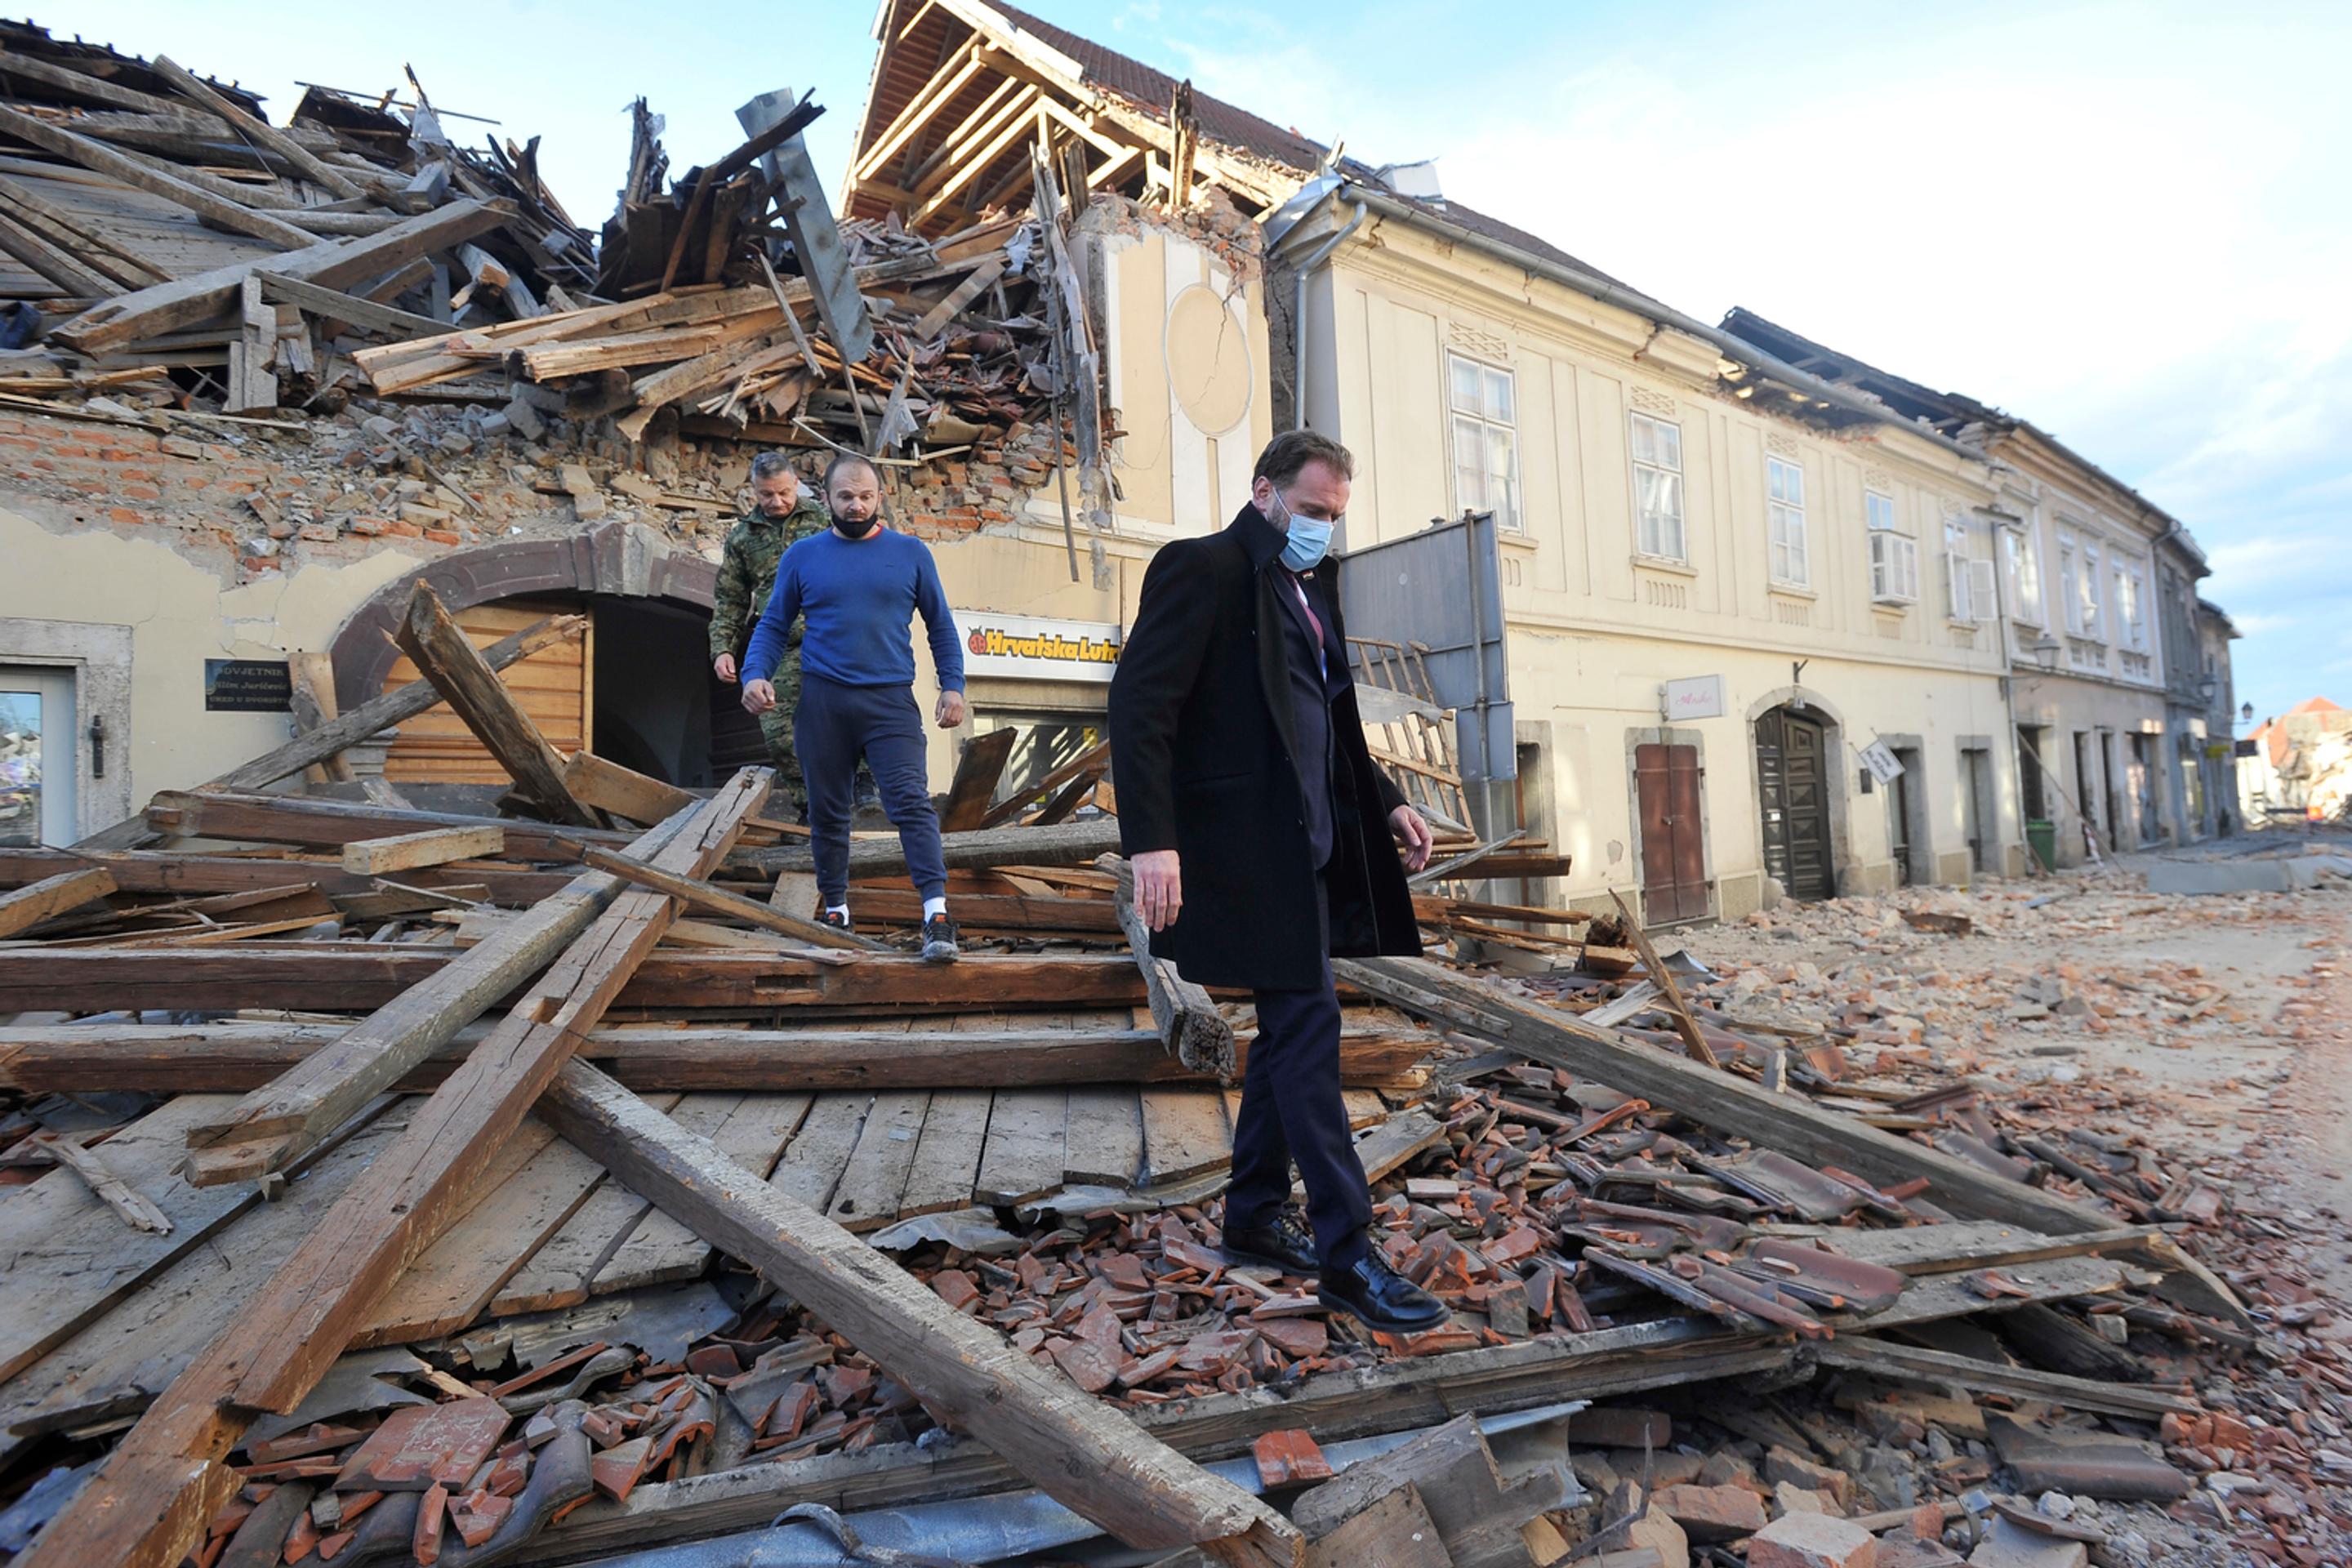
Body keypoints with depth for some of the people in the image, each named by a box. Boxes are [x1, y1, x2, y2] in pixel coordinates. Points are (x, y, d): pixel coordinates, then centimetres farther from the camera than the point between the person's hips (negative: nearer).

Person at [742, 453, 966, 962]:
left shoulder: (910, 553, 7)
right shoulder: (802, 556, 9)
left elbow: (940, 625, 11)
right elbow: (773, 624, 12)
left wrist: (952, 685, 1)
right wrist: (754, 674, -5)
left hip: (890, 700, -2)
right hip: (821, 701, 2)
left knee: (912, 801, -14)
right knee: (827, 811, 9)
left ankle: (936, 912, -18)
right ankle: (834, 906, 24)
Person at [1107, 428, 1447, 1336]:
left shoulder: (1311, 585, 18)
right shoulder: (1203, 569, -9)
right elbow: (1139, 703, -18)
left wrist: (1385, 802, 14)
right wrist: (1152, 840, -27)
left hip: (1310, 843, 9)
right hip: (1246, 844, -9)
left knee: (1290, 1026, 14)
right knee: (1308, 1025, -8)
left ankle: (1255, 1216, 29)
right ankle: (1347, 1255, 2)